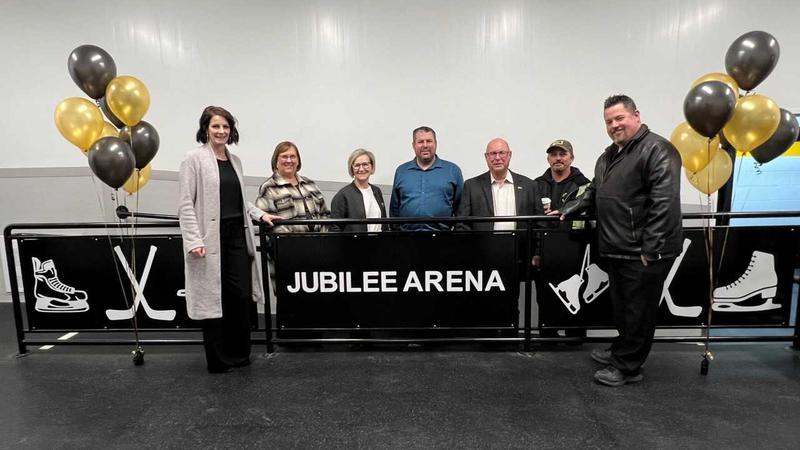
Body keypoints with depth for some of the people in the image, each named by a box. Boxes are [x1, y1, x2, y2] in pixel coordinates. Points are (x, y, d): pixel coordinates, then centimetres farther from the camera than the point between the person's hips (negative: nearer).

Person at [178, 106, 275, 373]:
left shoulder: (235, 160, 15)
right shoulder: (195, 158, -3)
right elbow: (185, 204, -8)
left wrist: (259, 214, 12)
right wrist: (194, 240, -16)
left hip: (236, 234, 6)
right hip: (211, 238, -5)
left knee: (242, 295, 4)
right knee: (212, 297, 3)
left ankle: (240, 354, 21)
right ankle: (218, 359, 18)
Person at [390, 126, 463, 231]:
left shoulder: (453, 170, 5)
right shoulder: (401, 171, 10)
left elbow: (461, 207, 5)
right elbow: (394, 207, 13)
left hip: (442, 230, -1)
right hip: (406, 229, 1)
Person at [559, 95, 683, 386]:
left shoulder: (656, 150, -12)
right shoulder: (609, 156, 17)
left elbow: (664, 202, -20)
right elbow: (594, 194, 27)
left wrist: (651, 248, -22)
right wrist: (567, 211, 16)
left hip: (644, 253, -8)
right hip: (616, 250, 8)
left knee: (638, 311, 5)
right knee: (621, 307, 20)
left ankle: (627, 367, 18)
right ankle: (621, 351, 37)